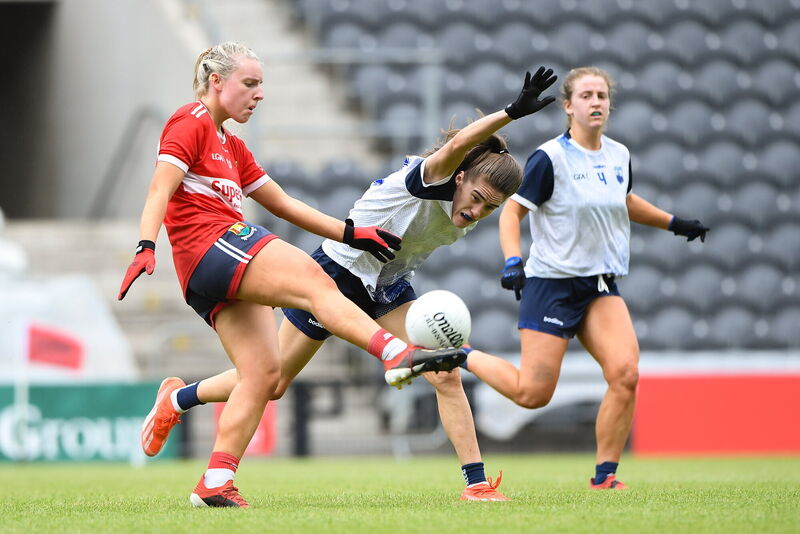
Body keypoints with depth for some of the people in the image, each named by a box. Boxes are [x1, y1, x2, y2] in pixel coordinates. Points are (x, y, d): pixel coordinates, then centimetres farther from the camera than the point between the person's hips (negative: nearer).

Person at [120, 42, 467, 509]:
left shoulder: (231, 146, 29)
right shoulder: (191, 123, 1)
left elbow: (284, 204, 30)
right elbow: (161, 190, -11)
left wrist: (350, 233, 26)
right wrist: (146, 247, -26)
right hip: (212, 245, -10)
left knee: (265, 373, -3)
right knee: (313, 280, -26)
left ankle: (216, 484, -8)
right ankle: (396, 353, -44)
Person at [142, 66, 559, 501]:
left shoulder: (464, 218, -8)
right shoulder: (430, 180, -30)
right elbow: (457, 145, -54)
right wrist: (512, 113, -64)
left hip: (389, 286, 7)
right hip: (339, 271, -7)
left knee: (446, 375, -11)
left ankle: (476, 483, -6)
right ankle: (179, 399, 30)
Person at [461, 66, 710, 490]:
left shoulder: (619, 155, 9)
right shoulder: (550, 158, -11)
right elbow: (511, 211, -8)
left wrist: (673, 223, 31)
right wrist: (512, 261, -22)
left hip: (601, 287, 5)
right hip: (552, 283, -5)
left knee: (625, 373, -16)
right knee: (533, 393, -8)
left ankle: (604, 475, -5)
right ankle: (464, 357, 19)